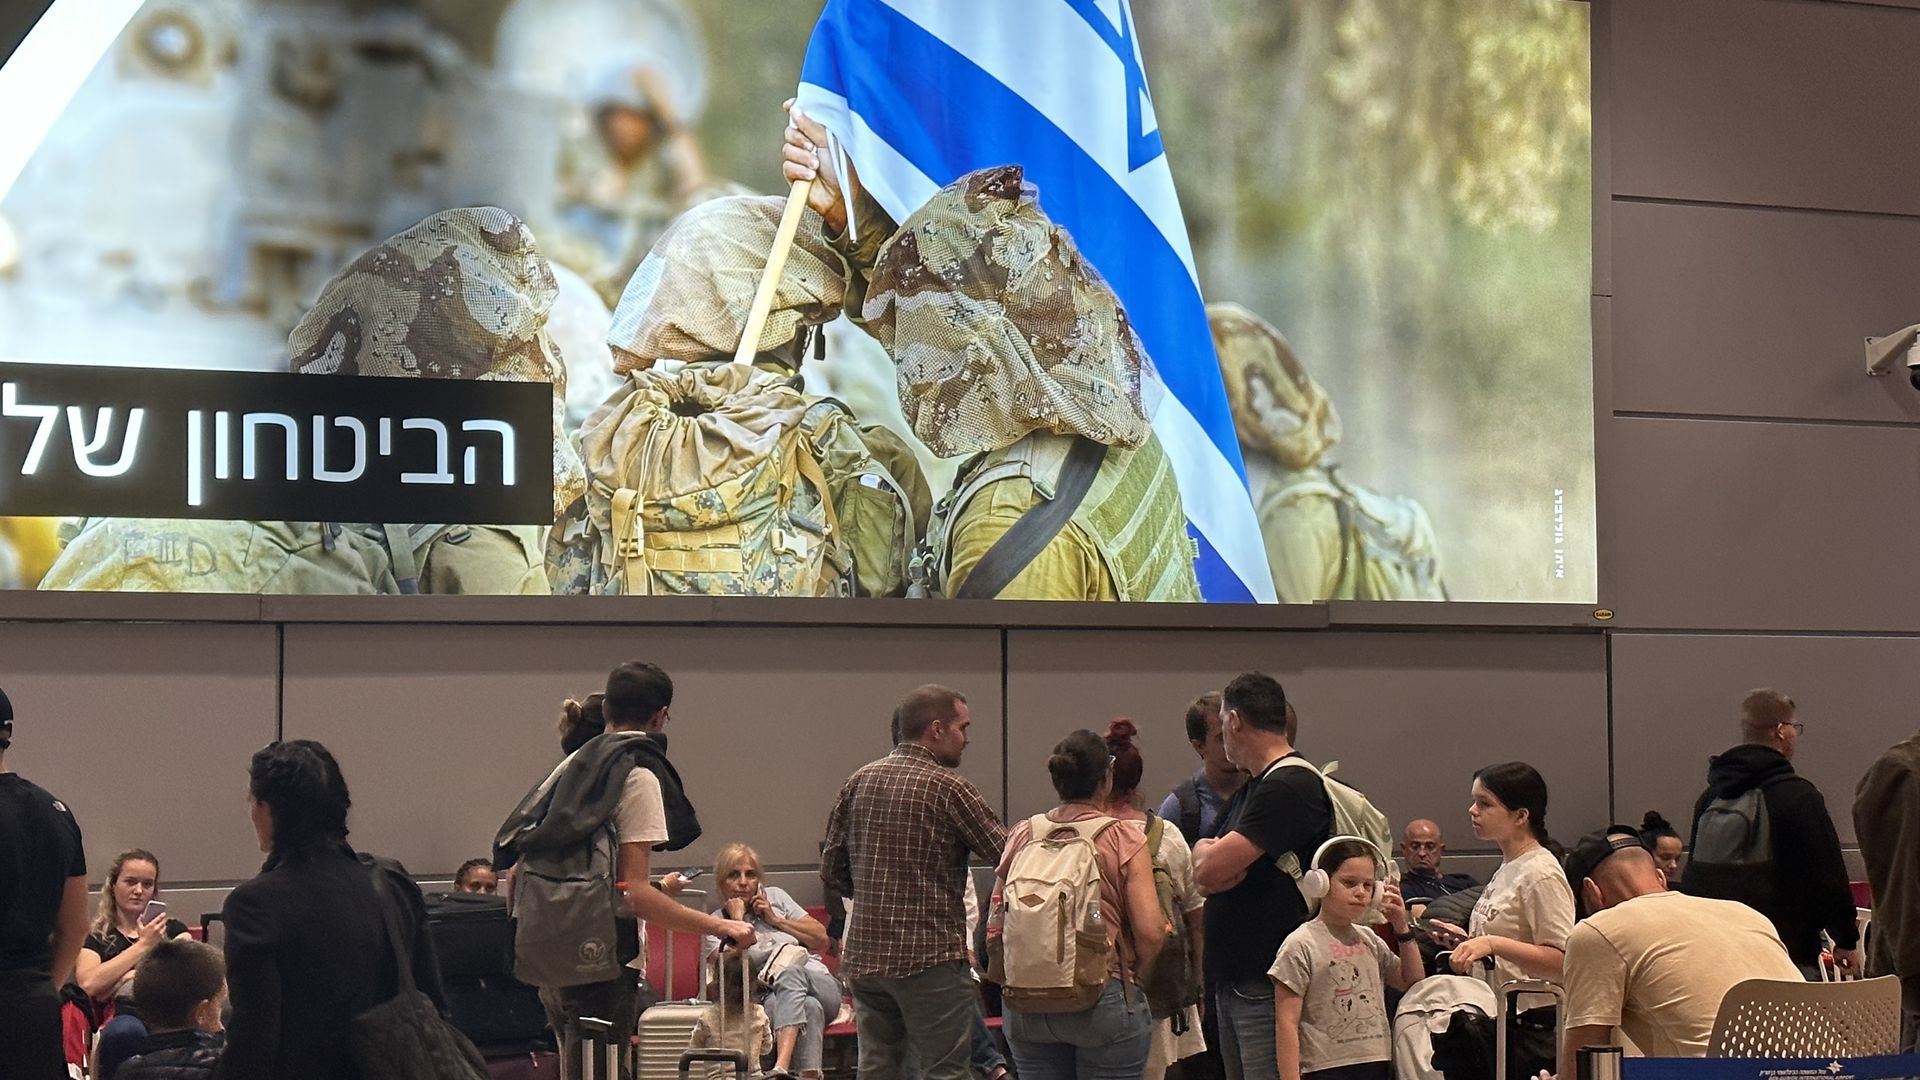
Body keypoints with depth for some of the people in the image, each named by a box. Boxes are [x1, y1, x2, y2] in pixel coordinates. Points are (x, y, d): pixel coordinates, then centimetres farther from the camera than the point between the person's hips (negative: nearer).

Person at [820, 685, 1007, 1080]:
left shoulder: (859, 781, 9)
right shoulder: (947, 787, -9)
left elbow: (832, 870, 12)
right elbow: (1005, 854, -8)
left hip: (863, 955, 6)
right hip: (928, 955, -6)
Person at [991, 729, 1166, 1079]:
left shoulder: (1021, 836, 6)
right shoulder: (1125, 840, -4)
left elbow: (995, 927, 5)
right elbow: (1150, 931, -11)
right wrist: (1134, 976, 7)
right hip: (1102, 1001, -4)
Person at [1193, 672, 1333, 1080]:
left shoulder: (1291, 786, -14)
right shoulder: (1250, 788, 20)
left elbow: (1212, 867, -19)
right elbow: (1203, 872, 14)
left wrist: (1206, 852, 4)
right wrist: (1215, 857, -9)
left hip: (1268, 987, -10)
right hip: (1232, 979, 10)